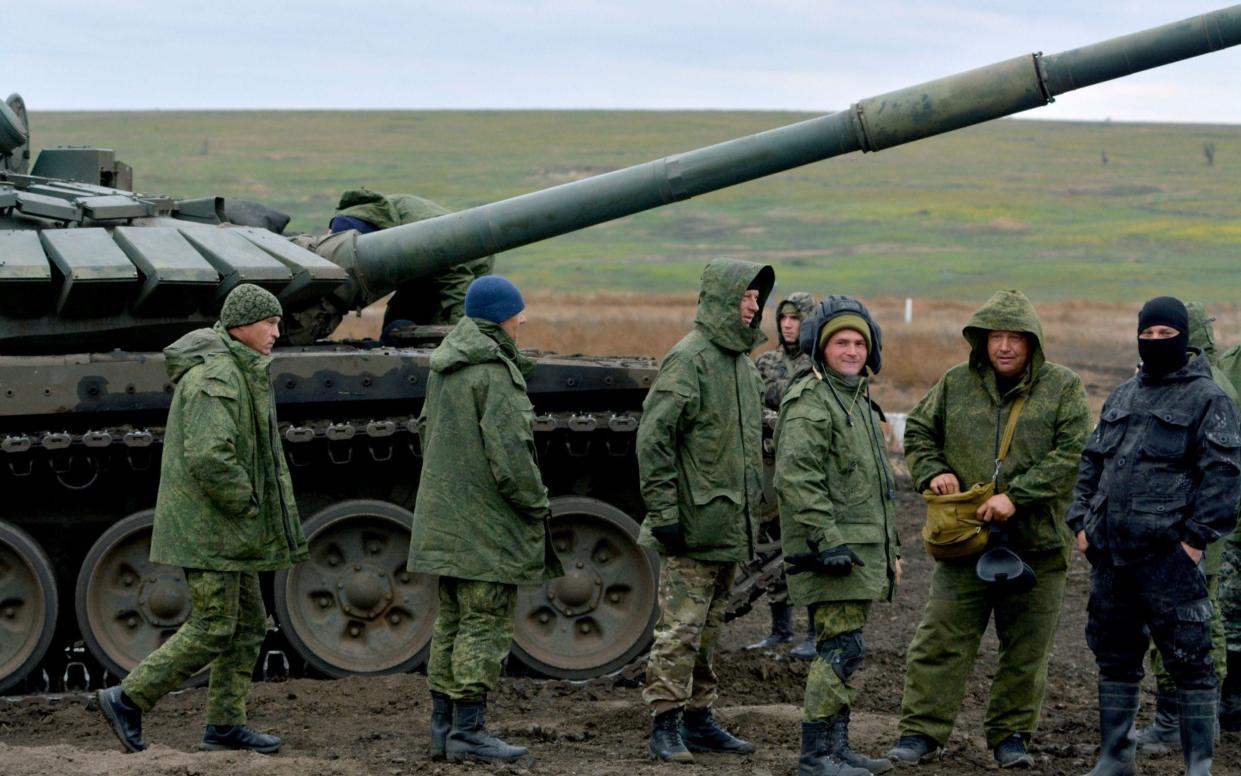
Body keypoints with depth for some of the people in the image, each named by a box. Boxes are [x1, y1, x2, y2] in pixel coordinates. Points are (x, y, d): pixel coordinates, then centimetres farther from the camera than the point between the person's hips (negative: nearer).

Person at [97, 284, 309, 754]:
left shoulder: (241, 374, 15)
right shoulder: (216, 378, -20)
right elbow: (208, 457, -30)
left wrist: (249, 506, 16)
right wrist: (246, 503, -18)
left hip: (228, 526, 11)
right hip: (206, 525, -11)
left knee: (248, 624, 11)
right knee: (213, 627, -8)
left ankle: (225, 724, 16)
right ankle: (127, 700, -1)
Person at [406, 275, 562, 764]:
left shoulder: (443, 368, 11)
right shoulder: (494, 372, -18)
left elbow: (426, 430, 20)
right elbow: (509, 452, -21)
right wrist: (537, 506, -10)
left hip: (445, 518, 9)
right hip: (486, 524, -9)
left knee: (451, 623, 14)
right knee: (485, 624, -4)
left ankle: (443, 726, 17)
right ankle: (468, 730, -3)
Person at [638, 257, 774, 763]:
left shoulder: (742, 362, 16)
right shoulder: (689, 359, -13)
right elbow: (653, 439, -17)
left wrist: (752, 507, 21)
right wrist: (663, 512, -19)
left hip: (729, 528, 9)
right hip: (693, 527, -9)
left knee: (709, 628, 15)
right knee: (681, 627, -6)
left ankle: (699, 719, 22)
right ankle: (665, 725, -1)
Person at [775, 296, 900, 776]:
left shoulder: (859, 400, 19)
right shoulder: (810, 401, -12)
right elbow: (796, 477, -22)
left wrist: (890, 550, 26)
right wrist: (826, 540, -25)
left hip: (860, 550, 10)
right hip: (831, 551, -10)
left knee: (843, 649, 12)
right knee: (842, 647, -13)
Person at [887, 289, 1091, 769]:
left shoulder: (1063, 387, 0)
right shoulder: (956, 383, 6)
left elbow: (1071, 455, -9)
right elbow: (918, 432, 17)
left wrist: (1017, 495, -18)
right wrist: (933, 472, -3)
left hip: (1037, 544, -1)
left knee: (1026, 648, 8)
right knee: (941, 640, -2)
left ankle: (1011, 734, 20)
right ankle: (921, 731, 4)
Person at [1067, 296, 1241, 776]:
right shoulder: (1122, 397, 18)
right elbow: (1092, 463, 23)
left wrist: (1197, 538, -15)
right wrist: (1082, 522, 12)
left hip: (1169, 556, -7)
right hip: (1111, 554, 7)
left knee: (1188, 659, -4)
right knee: (1115, 656, 13)